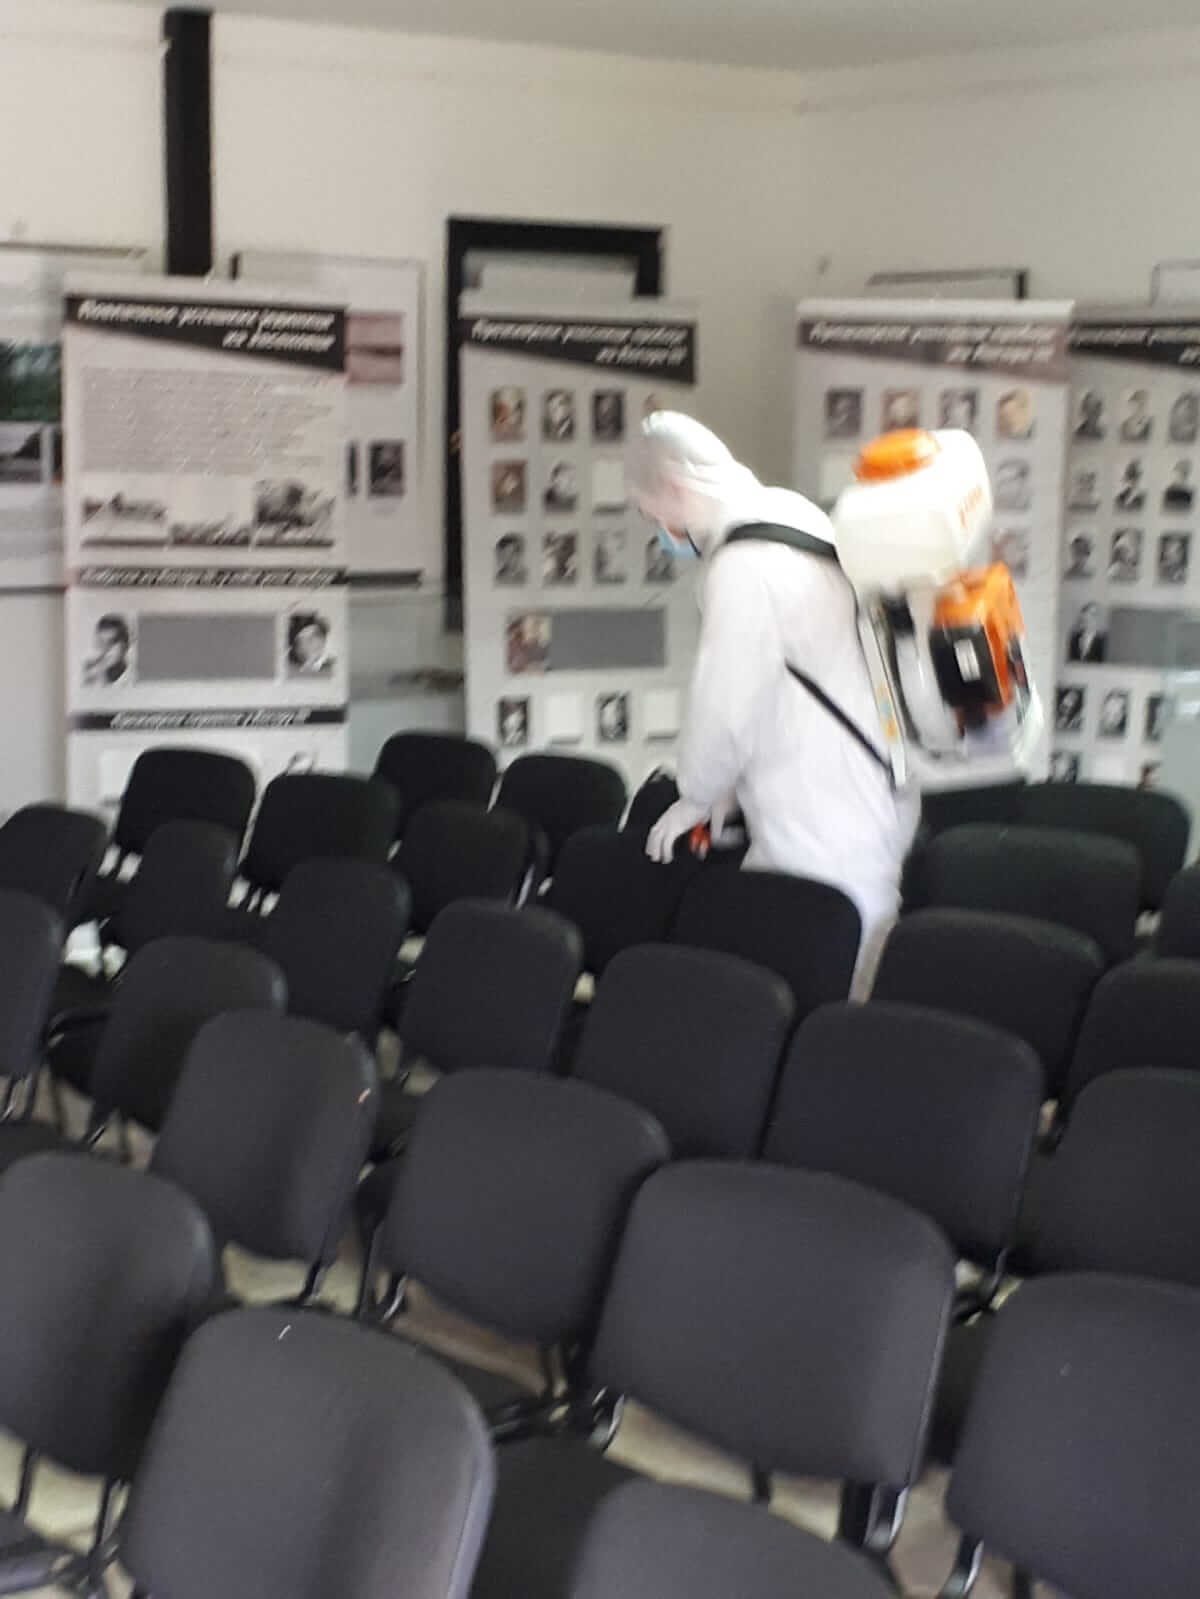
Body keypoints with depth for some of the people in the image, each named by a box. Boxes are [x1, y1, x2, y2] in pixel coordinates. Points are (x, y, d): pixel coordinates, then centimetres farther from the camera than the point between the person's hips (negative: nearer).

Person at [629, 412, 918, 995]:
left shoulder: (745, 565, -19)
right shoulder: (798, 516, 12)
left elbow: (726, 707, -16)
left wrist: (698, 795, 3)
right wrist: (725, 787, 16)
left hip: (823, 845, -10)